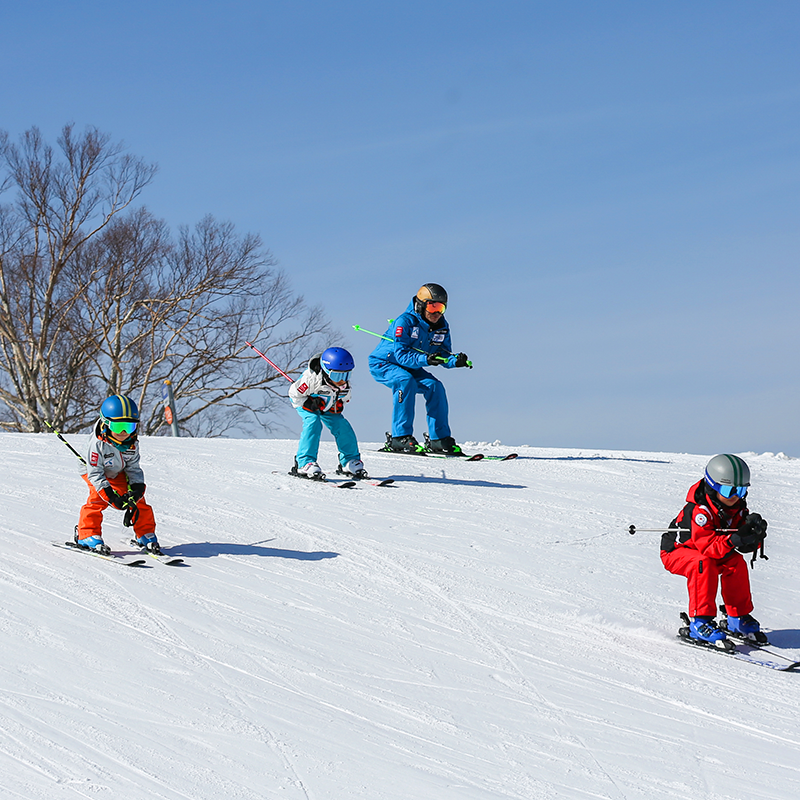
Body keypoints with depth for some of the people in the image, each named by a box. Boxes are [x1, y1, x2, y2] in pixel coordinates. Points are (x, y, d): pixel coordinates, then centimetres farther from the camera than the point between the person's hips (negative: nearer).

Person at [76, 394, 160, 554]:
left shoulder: (132, 443, -17)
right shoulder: (98, 444, -33)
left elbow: (134, 469, -7)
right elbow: (95, 473, -30)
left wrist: (136, 490, -26)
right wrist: (111, 496, -39)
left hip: (120, 474, 4)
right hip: (98, 474, -4)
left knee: (138, 498, -8)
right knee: (98, 499, -27)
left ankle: (145, 535, 8)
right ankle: (87, 535, -15)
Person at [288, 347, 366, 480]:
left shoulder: (344, 384, -20)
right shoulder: (313, 378, -40)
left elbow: (344, 397, 5)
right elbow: (294, 393, -27)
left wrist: (339, 404, -10)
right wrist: (309, 404, -34)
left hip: (327, 406, 5)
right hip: (304, 400, -5)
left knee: (341, 425, -7)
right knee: (313, 422, -30)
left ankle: (350, 463, 10)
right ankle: (304, 464, -28)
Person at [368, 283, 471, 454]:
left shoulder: (442, 327, -6)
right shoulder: (405, 322, -27)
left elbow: (443, 357, -7)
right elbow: (401, 354, -31)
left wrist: (455, 360, -29)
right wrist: (425, 359, -45)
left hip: (409, 368, 7)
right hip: (382, 364, -7)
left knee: (435, 386, -15)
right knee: (405, 382, -35)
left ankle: (439, 439, -7)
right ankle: (400, 437, -32)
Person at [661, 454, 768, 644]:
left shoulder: (738, 508, -10)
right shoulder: (699, 510, -32)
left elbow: (747, 546, -15)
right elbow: (708, 546, -40)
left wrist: (755, 534, -38)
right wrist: (734, 539, -55)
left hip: (708, 552, 7)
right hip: (674, 553, -7)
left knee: (736, 563, -17)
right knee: (703, 564, -35)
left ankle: (738, 618, -2)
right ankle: (700, 621, -30)